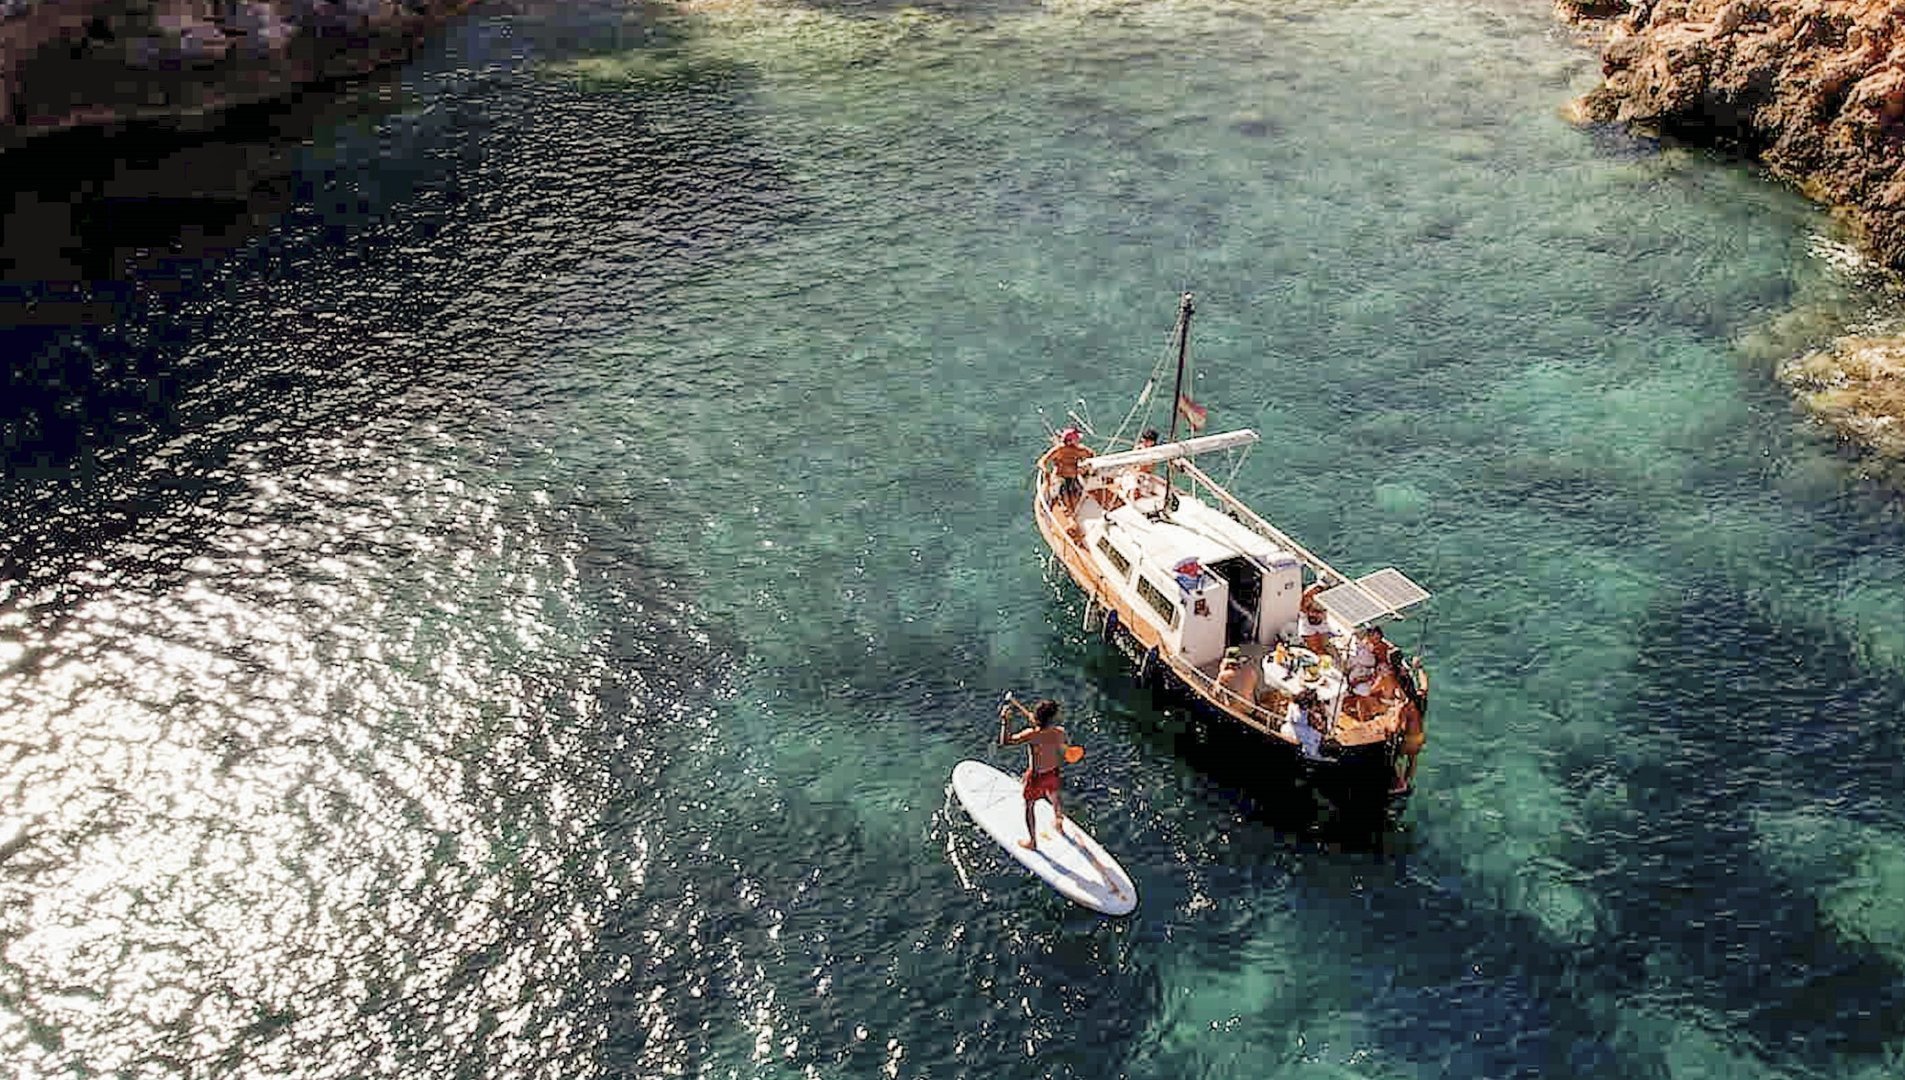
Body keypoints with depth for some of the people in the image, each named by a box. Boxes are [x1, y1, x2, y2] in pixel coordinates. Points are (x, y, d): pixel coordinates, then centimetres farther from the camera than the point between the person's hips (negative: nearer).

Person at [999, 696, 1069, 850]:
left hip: (1036, 777, -4)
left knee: (1029, 807, 20)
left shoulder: (1032, 735, -34)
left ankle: (1032, 842, 36)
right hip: (1053, 774, 4)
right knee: (1054, 800, 32)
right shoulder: (1060, 732, -20)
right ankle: (1059, 825, 59)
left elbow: (1004, 742, -33)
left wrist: (1004, 721, -21)